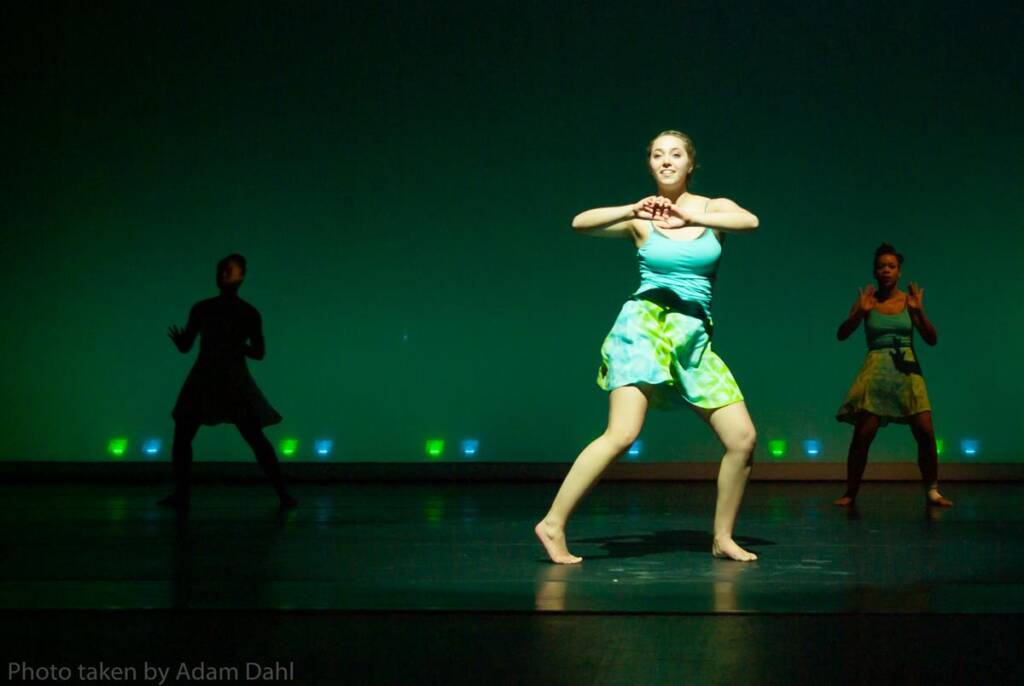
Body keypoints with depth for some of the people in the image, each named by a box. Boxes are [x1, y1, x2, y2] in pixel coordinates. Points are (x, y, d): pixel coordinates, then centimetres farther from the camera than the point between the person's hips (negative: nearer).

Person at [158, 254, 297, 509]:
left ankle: (283, 493, -2)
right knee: (181, 437, -2)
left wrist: (238, 347, -21)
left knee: (256, 439, -9)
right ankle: (180, 494, 10)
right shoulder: (201, 309, 6)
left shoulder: (249, 313, -1)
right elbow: (186, 346, 6)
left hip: (235, 383, -3)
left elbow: (259, 352, -1)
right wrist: (178, 339, -17)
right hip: (203, 381, 3)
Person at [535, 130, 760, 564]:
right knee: (622, 434, -20)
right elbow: (580, 223, -9)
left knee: (743, 438, -3)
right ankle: (553, 524, -13)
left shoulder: (713, 208, 10)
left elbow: (750, 221, -12)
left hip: (695, 339, 4)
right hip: (644, 326, -4)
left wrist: (690, 218, -23)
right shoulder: (640, 220, 5)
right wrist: (633, 210, -23)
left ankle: (723, 538, 12)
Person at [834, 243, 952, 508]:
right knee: (863, 434, -10)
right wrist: (860, 312, -15)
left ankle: (932, 491, 7)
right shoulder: (867, 300, 5)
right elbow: (841, 335, 0)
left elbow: (932, 339, 3)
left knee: (925, 432, -7)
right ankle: (850, 493, 2)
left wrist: (919, 311, -10)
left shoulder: (908, 300, 6)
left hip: (907, 370, 1)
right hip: (876, 370, -1)